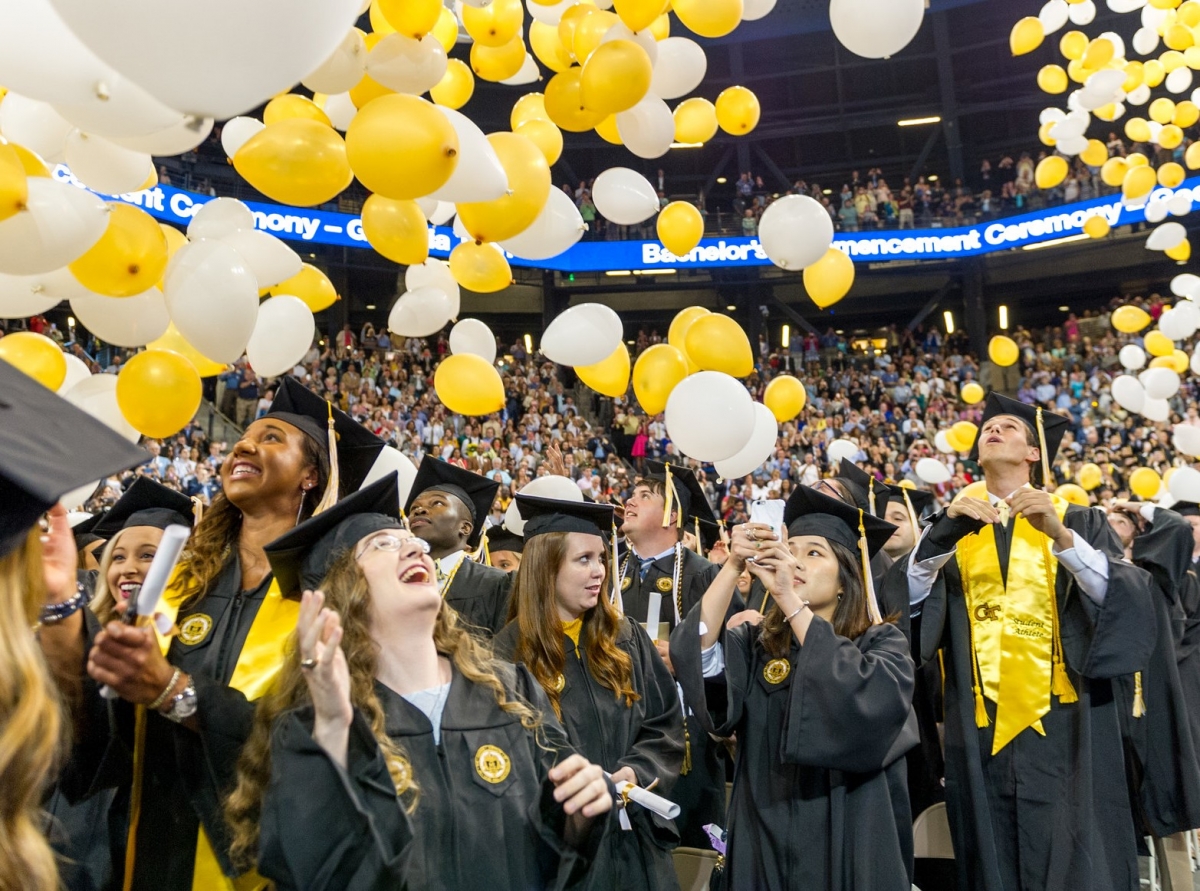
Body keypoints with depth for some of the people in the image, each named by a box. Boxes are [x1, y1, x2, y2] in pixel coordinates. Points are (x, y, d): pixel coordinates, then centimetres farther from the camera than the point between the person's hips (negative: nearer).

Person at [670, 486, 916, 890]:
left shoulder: (883, 643, -4)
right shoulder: (754, 644, 3)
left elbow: (866, 700, -26)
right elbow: (695, 654, -16)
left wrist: (790, 601, -29)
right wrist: (733, 566, -27)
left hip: (847, 844, -2)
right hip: (766, 844, 3)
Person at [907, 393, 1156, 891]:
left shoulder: (1078, 522, 8)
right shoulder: (954, 526, 12)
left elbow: (1128, 598, -9)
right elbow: (907, 601, -3)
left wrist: (1060, 536, -23)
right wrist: (942, 533, -19)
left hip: (1062, 719, -1)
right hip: (979, 723, 2)